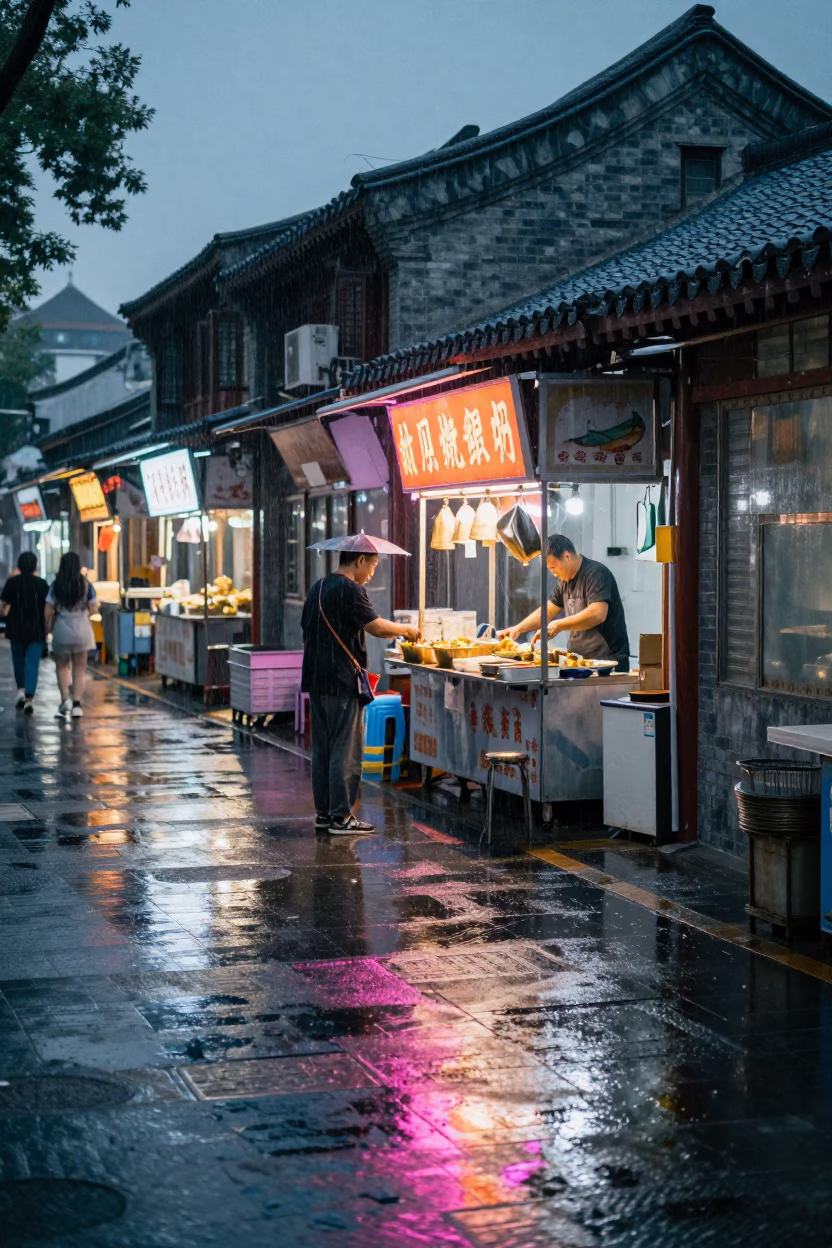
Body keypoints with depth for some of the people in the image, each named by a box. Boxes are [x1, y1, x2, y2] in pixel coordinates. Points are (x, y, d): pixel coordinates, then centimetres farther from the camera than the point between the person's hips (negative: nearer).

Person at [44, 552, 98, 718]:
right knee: (79, 668, 9)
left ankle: (65, 699, 2)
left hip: (61, 630, 0)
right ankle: (76, 704, 4)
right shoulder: (86, 584, -5)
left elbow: (49, 610, -8)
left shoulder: (56, 585, -7)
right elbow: (93, 609, -5)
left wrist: (48, 627, 7)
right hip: (82, 630, 0)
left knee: (62, 666, 17)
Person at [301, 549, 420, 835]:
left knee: (322, 749, 12)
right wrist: (405, 630, -6)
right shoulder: (349, 589, -14)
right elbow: (376, 627, -23)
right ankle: (341, 817, -3)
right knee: (346, 751, -4)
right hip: (342, 682, -9)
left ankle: (323, 813, 17)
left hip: (316, 680, 9)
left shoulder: (318, 587, 15)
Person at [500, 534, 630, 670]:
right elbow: (548, 611, 24)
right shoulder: (564, 580, 13)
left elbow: (598, 614, -26)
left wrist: (558, 626, -24)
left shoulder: (596, 573, -14)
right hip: (581, 659, 8)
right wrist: (518, 629, 13)